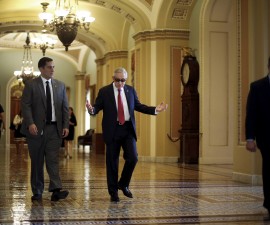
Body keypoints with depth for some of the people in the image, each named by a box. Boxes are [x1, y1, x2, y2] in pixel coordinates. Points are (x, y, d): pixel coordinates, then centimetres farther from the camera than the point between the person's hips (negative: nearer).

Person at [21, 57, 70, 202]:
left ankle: (56, 190, -13)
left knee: (53, 160, -7)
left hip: (55, 128, 2)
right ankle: (37, 192, 14)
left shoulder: (60, 85, 11)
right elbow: (25, 106, -6)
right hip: (36, 128, -2)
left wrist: (65, 125, 1)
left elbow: (65, 107, 11)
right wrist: (30, 123, -18)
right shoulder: (31, 85, 0)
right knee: (37, 161, 5)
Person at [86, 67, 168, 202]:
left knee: (132, 158, -6)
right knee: (112, 161, 3)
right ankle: (113, 192, 16)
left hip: (128, 130, 3)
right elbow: (97, 108, -3)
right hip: (112, 130, -3)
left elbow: (138, 106, 15)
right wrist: (91, 109, -27)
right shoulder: (104, 91, 0)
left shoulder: (130, 90, 9)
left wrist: (155, 110, 5)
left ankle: (123, 184, 18)